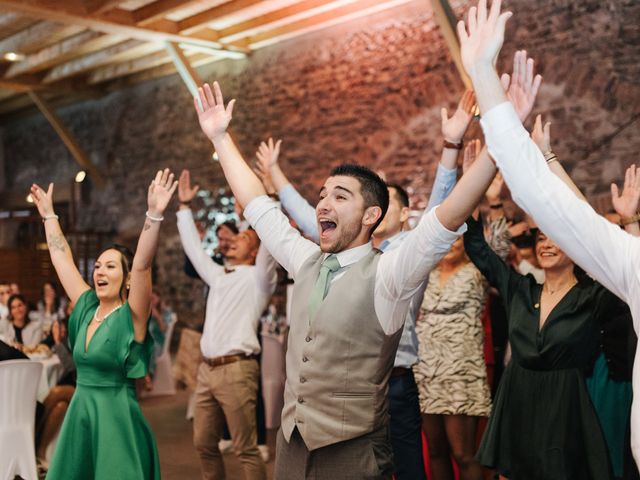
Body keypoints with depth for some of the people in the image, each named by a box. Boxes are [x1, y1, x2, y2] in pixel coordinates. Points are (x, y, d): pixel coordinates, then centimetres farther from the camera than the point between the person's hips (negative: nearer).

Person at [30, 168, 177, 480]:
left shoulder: (131, 316, -10)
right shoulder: (87, 307, 6)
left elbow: (142, 264, -25)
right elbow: (61, 258, 14)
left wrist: (154, 215, -36)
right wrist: (48, 214, 18)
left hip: (116, 416, -6)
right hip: (79, 413, 6)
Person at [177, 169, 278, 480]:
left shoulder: (258, 276, 1)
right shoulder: (218, 275, 20)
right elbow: (193, 247, 29)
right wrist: (185, 206, 29)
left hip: (236, 370, -7)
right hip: (207, 369, 7)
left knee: (246, 449, -5)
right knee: (204, 444, 12)